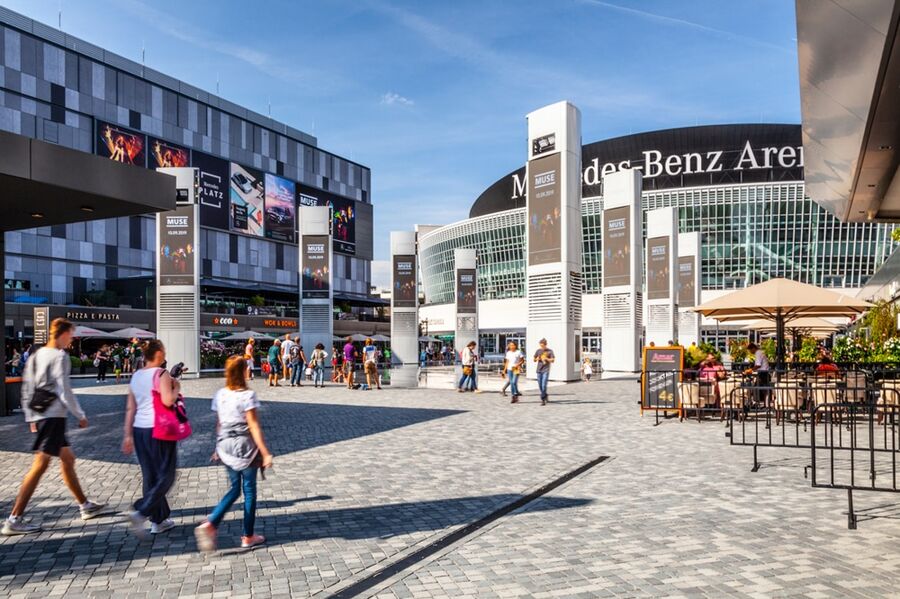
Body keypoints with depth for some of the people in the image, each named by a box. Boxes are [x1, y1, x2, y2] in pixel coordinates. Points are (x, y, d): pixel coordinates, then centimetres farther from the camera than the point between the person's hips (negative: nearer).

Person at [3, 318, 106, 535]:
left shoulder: (36, 356, 13)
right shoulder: (60, 356, -13)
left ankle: (85, 506, 26)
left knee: (68, 459, 16)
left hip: (40, 416, 10)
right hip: (54, 416, -10)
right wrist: (81, 416, -7)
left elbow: (27, 388, 14)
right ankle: (13, 520, -4)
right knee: (39, 466, -7)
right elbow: (64, 390, -15)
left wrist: (31, 418, 18)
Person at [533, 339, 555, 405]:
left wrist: (546, 359, -18)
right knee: (540, 385, 9)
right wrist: (537, 359, -7)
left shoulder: (550, 351, -1)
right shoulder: (538, 351, 8)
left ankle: (543, 400, -9)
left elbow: (553, 360, -3)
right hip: (539, 370, 4)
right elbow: (534, 360, 15)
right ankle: (545, 396, 29)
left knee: (544, 385, -12)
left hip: (546, 370, -4)